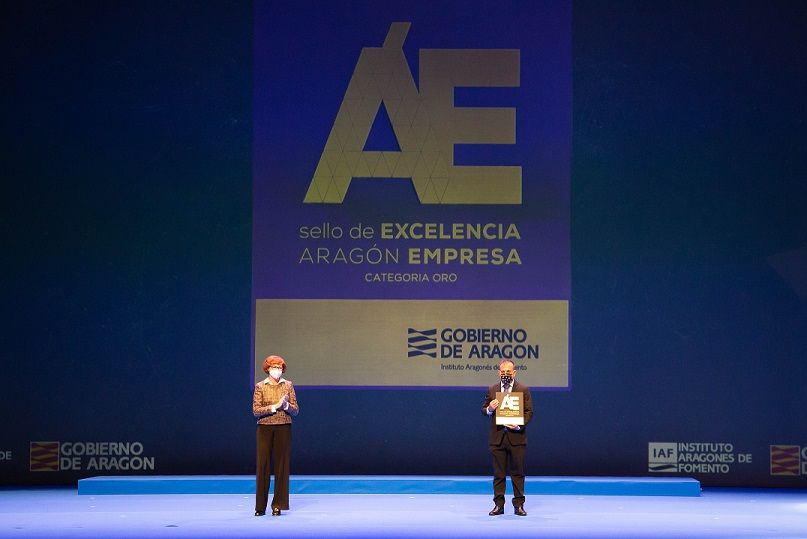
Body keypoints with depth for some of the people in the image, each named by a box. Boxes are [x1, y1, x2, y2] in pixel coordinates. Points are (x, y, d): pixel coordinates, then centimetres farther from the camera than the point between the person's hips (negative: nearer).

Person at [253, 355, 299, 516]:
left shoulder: (288, 385, 6)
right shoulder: (260, 386, 2)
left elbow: (296, 410, 4)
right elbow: (256, 410, -6)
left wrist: (286, 405, -16)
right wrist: (275, 407, -15)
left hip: (283, 429, 1)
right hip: (265, 429, -1)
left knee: (281, 465, 0)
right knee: (263, 465, -1)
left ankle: (278, 505, 6)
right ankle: (260, 506, 6)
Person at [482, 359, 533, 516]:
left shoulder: (523, 390, 2)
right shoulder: (492, 389, 9)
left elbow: (529, 412, 0)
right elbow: (484, 410, 13)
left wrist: (519, 425, -16)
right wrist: (489, 408, -11)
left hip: (516, 437, -2)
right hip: (497, 437, 2)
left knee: (517, 473, 3)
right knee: (498, 473, 4)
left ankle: (519, 505, 9)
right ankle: (498, 505, 10)